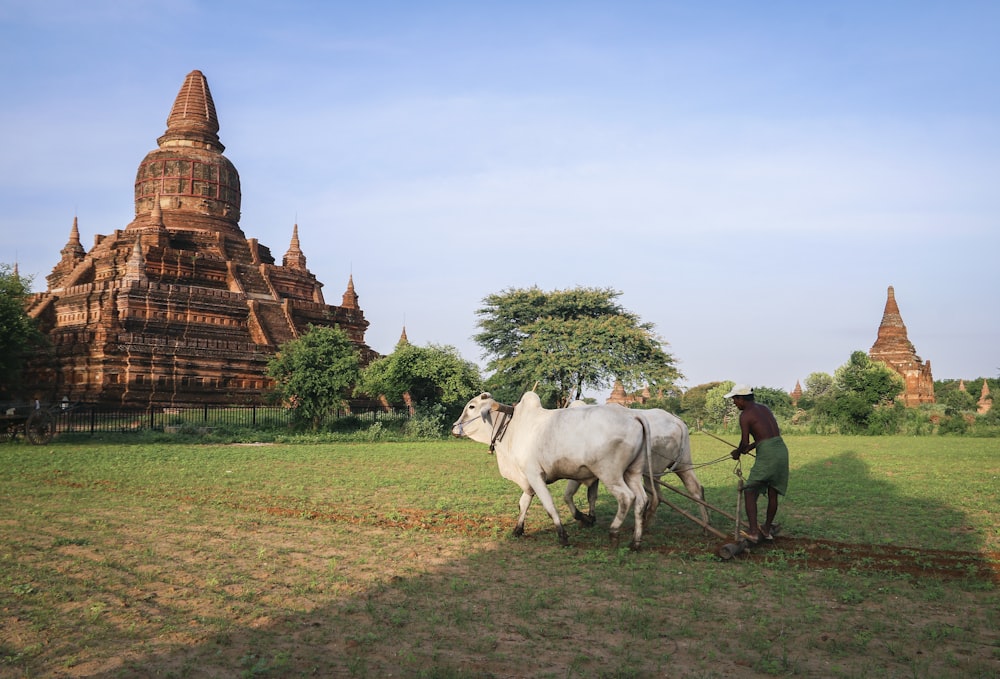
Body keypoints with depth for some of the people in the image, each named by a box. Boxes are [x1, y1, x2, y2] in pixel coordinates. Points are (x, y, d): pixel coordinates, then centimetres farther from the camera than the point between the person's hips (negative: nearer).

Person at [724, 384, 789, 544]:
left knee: (749, 491, -2)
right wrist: (751, 447, 25)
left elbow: (744, 442, -8)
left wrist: (738, 452, 13)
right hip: (782, 449, 8)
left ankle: (753, 531, -13)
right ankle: (767, 529, 28)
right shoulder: (764, 408, 18)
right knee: (773, 493, 17)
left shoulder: (745, 415, -5)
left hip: (767, 453, -8)